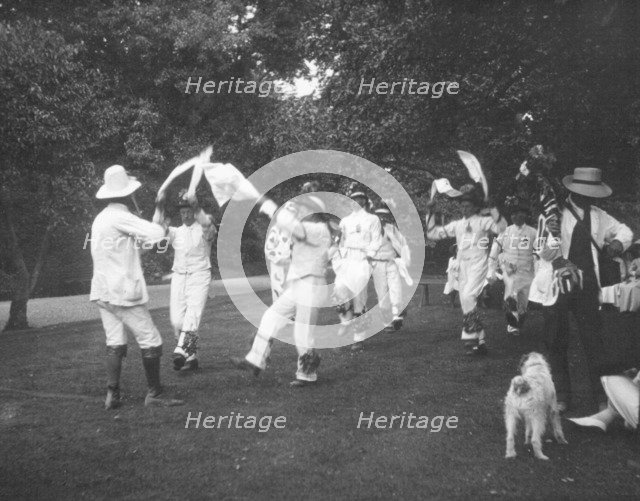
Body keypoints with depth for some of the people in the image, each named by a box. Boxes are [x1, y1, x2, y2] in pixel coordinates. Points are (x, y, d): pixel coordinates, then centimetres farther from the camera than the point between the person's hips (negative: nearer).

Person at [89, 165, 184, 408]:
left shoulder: (101, 218, 14)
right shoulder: (119, 217, -15)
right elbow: (156, 233, -21)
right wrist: (163, 226, -1)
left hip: (102, 292, 9)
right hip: (123, 292, -9)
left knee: (115, 343, 11)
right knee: (150, 341, -1)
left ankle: (112, 395, 8)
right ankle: (154, 394, 3)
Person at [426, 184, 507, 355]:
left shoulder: (483, 221, 2)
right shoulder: (457, 225, 17)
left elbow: (501, 227, -16)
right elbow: (433, 233, 17)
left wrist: (493, 210, -27)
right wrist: (429, 213, 9)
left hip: (478, 265, -6)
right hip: (462, 267, 7)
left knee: (467, 297, -24)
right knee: (467, 302, 6)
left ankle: (471, 337, -16)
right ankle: (481, 341, 14)